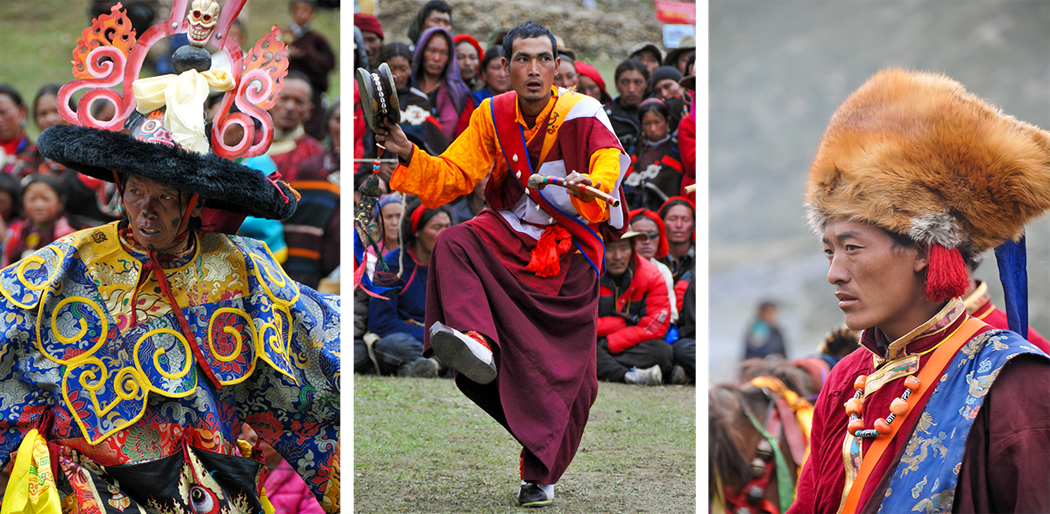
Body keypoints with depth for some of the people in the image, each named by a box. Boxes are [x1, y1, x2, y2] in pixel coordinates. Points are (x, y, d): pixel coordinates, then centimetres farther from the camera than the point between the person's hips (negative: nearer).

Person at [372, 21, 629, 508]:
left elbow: (609, 182, -24)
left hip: (570, 253, -3)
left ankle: (539, 472, 12)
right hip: (509, 238, 3)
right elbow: (449, 179, 0)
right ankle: (477, 343, -47)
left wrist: (589, 193, -47)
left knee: (561, 371, -5)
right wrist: (409, 157, -19)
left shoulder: (584, 116, -13)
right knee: (454, 244, -29)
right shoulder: (493, 117, 0)